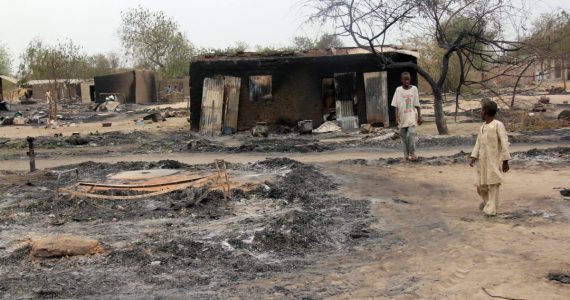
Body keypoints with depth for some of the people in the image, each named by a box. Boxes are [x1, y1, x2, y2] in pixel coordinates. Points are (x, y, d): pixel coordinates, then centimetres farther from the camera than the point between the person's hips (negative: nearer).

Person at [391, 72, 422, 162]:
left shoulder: (414, 89, 2)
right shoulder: (398, 90, 1)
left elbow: (417, 104, 4)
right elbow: (396, 105, -1)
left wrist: (419, 116, 2)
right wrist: (397, 117, -9)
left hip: (412, 116, -1)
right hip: (402, 117, 1)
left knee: (411, 133, -18)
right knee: (403, 136, 5)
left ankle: (412, 153, -7)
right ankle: (406, 156, 12)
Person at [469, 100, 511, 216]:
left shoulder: (498, 125, -8)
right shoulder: (482, 128, 13)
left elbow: (504, 143, -10)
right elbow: (478, 144, 10)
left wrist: (505, 161, -13)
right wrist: (473, 157, -3)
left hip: (494, 162, -6)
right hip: (482, 162, 6)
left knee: (493, 185, -4)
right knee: (481, 186, 10)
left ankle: (491, 208, 3)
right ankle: (487, 200, 36)